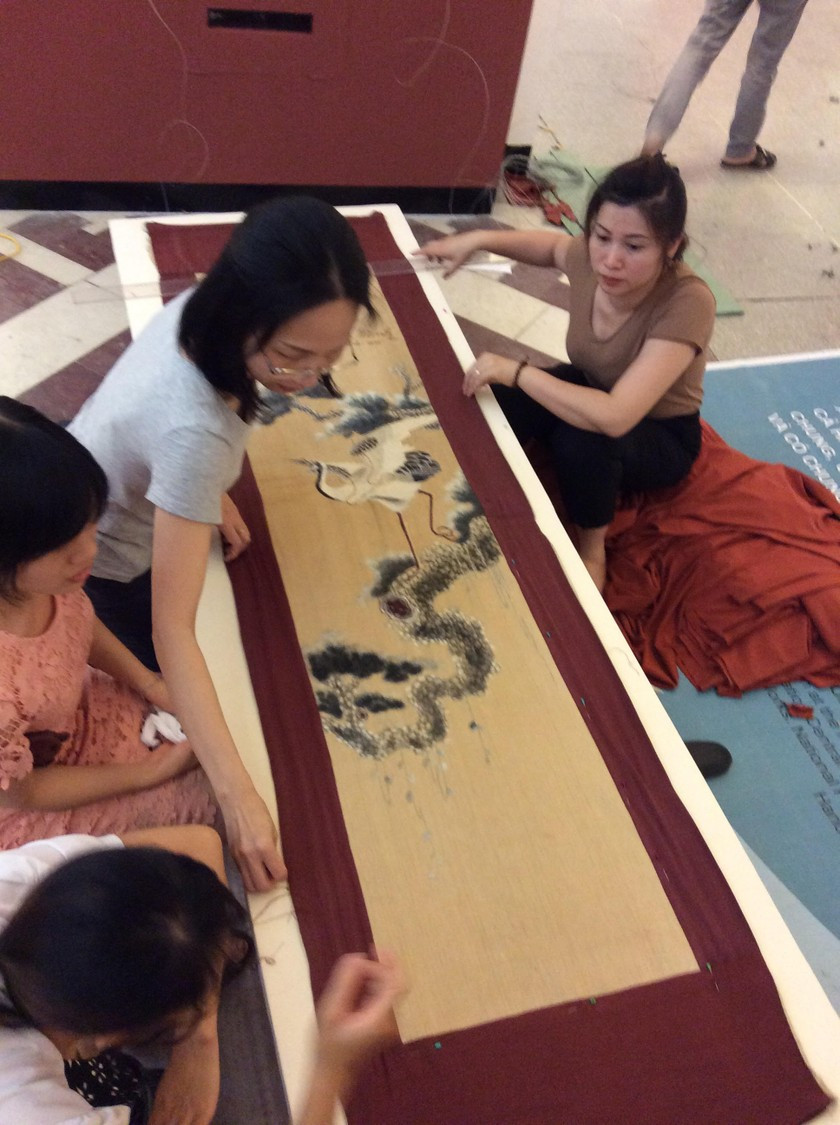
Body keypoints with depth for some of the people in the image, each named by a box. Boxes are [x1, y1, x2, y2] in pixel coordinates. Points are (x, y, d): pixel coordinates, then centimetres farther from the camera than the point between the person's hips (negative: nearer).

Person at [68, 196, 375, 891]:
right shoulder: (195, 431, -46)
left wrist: (212, 492, -8)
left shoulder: (201, 312, -22)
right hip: (100, 565, -7)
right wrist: (237, 794, -47)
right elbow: (171, 631, -45)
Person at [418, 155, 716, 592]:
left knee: (582, 439, -36)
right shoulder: (590, 258, -19)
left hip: (661, 438, -4)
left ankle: (591, 551, -8)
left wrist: (516, 371, -38)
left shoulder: (687, 303, -36)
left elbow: (613, 417, -46)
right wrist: (477, 240, -3)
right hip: (593, 390, 5)